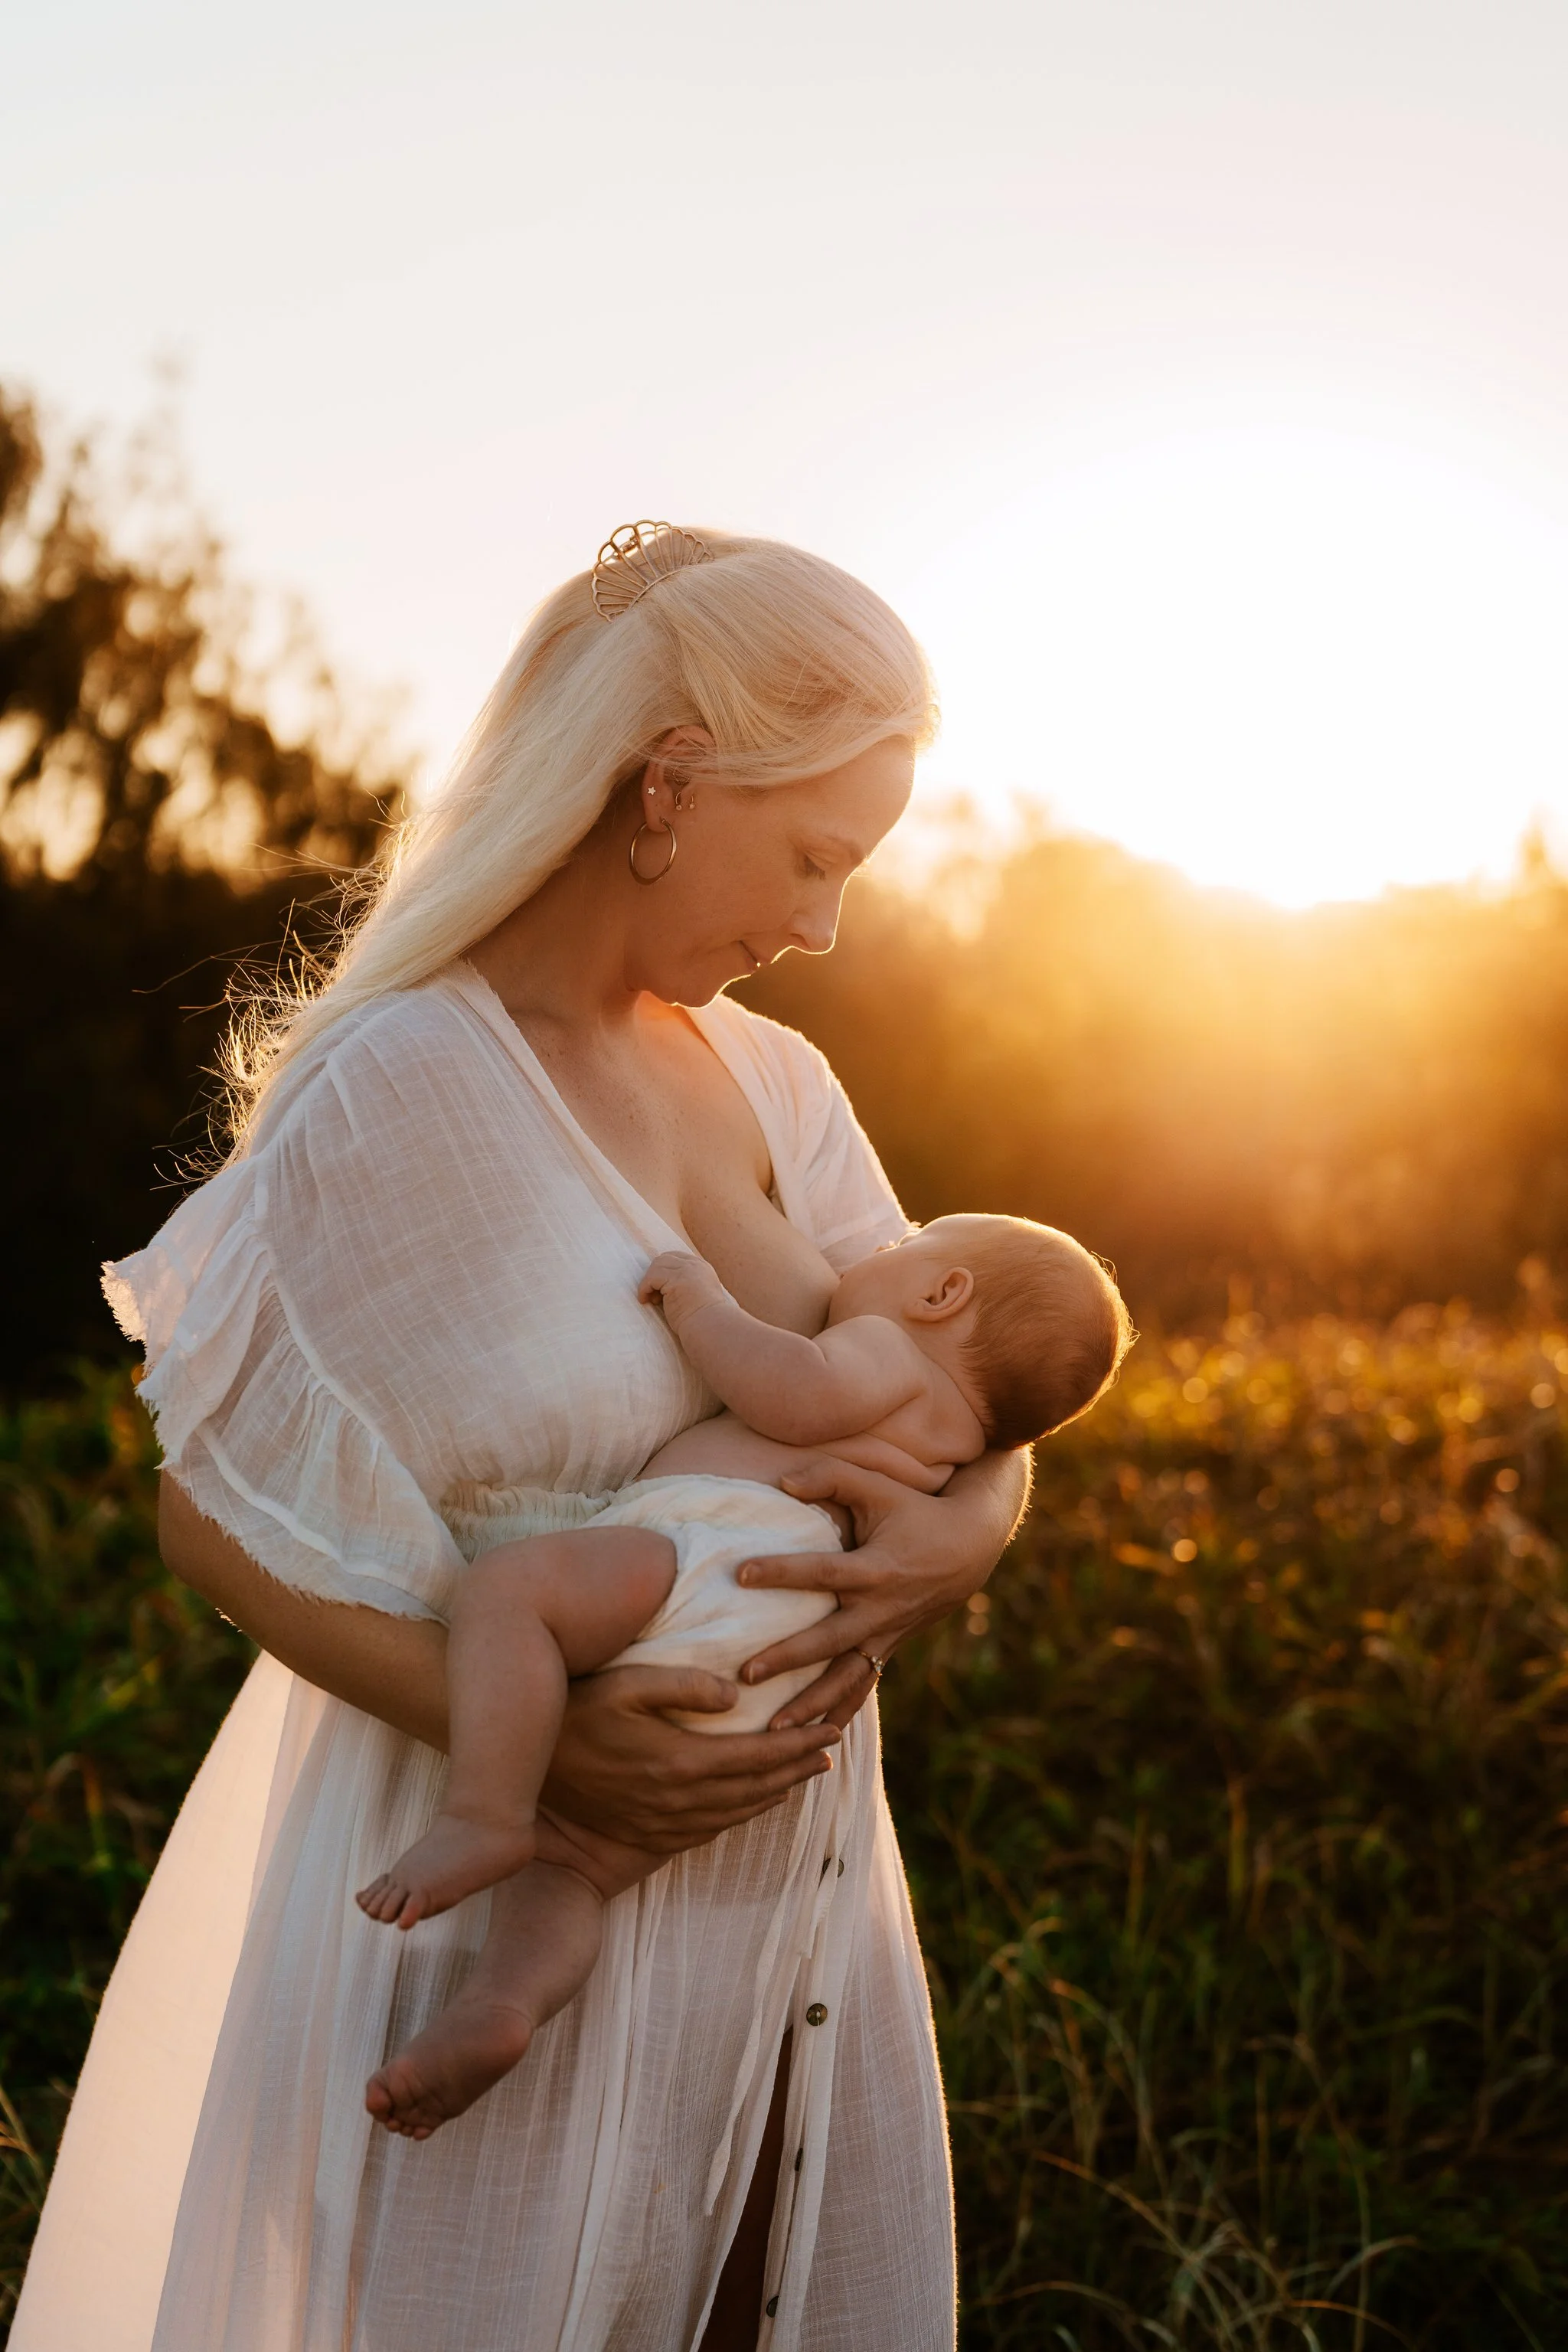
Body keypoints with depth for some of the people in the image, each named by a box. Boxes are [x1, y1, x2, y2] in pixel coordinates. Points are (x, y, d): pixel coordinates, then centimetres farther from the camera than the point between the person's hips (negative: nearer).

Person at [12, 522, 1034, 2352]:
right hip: (516, 1880, -6)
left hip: (785, 1887, 7)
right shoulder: (398, 1093, -16)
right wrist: (522, 1738, -24)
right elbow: (219, 1521, -12)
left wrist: (958, 1531, -14)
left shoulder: (770, 1082, 6)